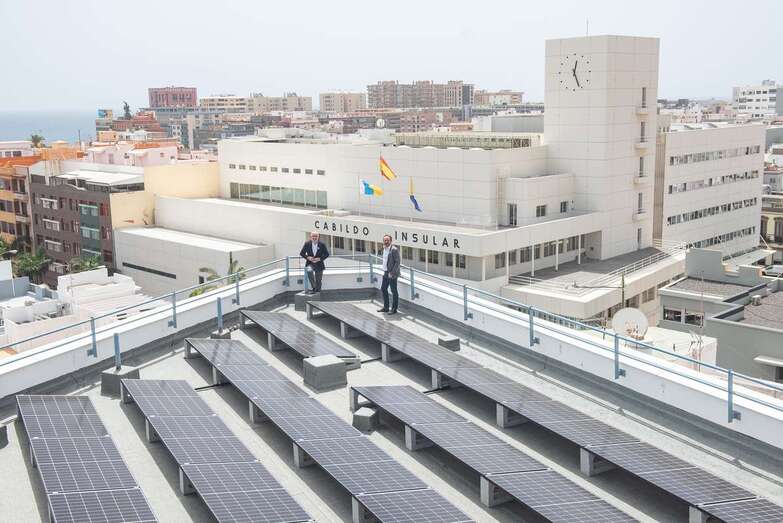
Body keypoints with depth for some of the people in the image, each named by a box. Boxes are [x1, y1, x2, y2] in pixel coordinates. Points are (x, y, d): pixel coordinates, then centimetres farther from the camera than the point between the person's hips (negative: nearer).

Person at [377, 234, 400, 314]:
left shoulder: (394, 250, -16)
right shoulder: (384, 249, 10)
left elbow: (397, 262, -17)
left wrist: (392, 273, -19)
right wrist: (385, 271, 14)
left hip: (392, 274, -9)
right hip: (386, 273, 9)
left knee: (394, 291, 1)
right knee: (383, 289, 15)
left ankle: (394, 309, 10)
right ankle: (386, 307, 27)